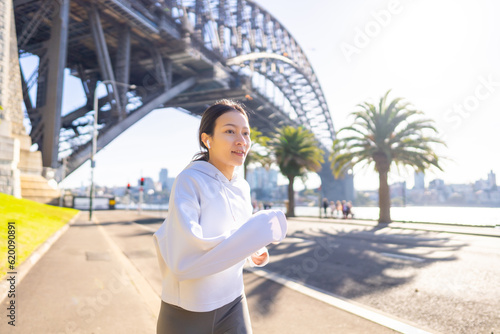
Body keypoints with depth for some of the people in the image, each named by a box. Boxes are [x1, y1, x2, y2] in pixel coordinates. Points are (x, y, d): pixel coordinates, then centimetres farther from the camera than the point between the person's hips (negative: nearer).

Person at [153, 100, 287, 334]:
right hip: (187, 313, -4)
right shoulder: (189, 181, -17)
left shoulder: (242, 188, 1)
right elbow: (183, 260, -28)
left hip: (232, 305, 5)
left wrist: (251, 253, -5)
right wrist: (261, 229, -28)